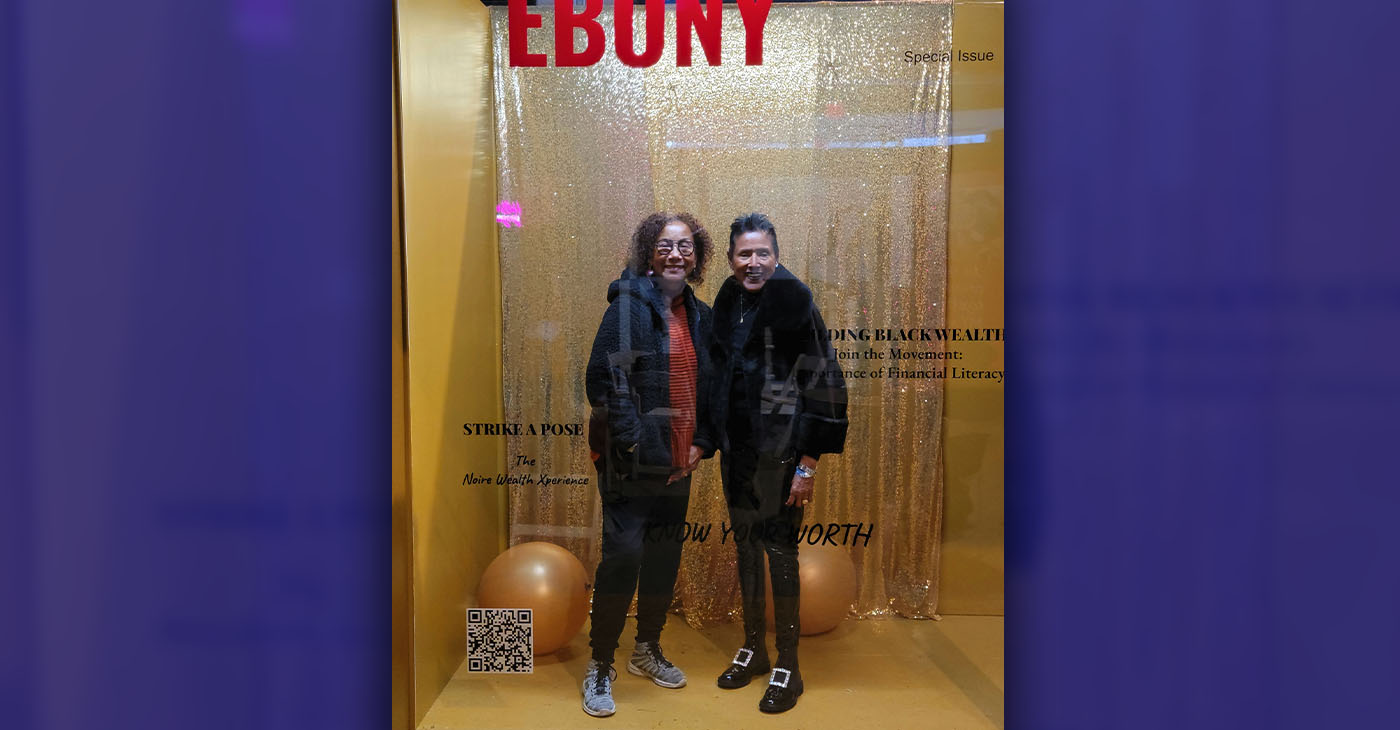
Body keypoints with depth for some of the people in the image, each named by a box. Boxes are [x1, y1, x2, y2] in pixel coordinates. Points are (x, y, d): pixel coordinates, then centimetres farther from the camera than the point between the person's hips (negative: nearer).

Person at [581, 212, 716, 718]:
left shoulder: (698, 315, 11)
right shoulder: (630, 303, -8)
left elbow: (705, 388, 15)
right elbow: (605, 377, -15)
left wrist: (702, 442, 3)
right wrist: (630, 443, -19)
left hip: (677, 462, 7)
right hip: (632, 460, -6)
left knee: (665, 557, 15)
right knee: (623, 553, -8)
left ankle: (648, 650, 34)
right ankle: (600, 666, 10)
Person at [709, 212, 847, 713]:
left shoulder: (794, 301, -13)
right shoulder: (728, 301, 6)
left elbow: (822, 381, -14)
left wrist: (808, 463, -16)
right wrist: (708, 438, 16)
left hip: (780, 450, -6)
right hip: (735, 447, 6)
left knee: (779, 549, 0)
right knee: (745, 544, 15)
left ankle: (788, 667, 15)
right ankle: (752, 648, 31)